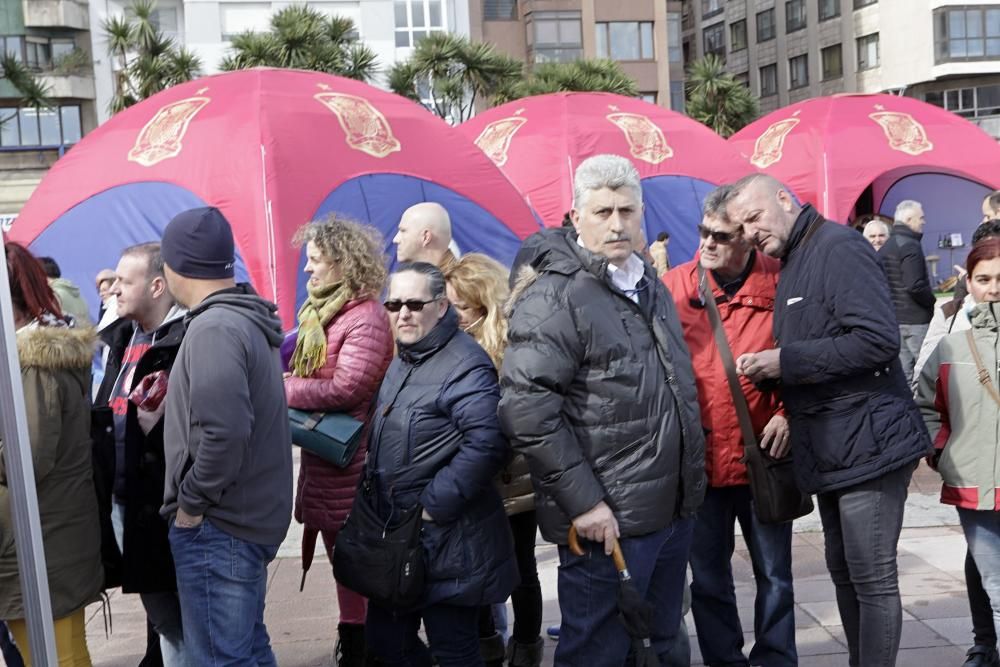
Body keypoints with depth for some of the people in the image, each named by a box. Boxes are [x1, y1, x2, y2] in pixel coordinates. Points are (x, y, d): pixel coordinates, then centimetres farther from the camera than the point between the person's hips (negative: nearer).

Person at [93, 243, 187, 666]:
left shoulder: (188, 341, -16)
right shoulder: (123, 336, 13)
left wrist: (162, 419, -31)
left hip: (162, 501, -9)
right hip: (122, 496, 9)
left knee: (174, 611, 4)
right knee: (161, 610, 20)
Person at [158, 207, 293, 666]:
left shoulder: (213, 329, -20)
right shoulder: (249, 319, 10)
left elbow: (224, 431, -30)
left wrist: (191, 502, -17)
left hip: (217, 527, -10)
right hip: (251, 517, 10)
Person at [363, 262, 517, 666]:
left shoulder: (465, 364, -17)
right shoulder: (403, 361, 13)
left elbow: (487, 443, -30)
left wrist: (434, 504, -24)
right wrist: (374, 484, 14)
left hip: (447, 541, -9)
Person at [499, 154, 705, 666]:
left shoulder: (650, 286, 14)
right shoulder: (553, 297, -14)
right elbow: (526, 407, -22)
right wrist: (582, 501, -22)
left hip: (674, 510, 8)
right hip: (607, 521, -8)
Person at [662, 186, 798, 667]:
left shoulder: (781, 283, -5)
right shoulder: (673, 286, -3)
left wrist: (788, 412, -10)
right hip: (697, 459, 1)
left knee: (774, 575, 14)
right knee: (708, 579, 14)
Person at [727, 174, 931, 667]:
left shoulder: (839, 248, -13)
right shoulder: (792, 265, 16)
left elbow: (878, 340, -24)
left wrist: (784, 361, -20)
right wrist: (769, 369, 0)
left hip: (867, 443, -9)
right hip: (831, 450, 10)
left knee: (872, 580, -2)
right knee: (843, 572, 17)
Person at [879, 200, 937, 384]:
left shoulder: (884, 248, 12)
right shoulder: (910, 245, -15)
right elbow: (915, 286, -23)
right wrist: (932, 301, -8)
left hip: (893, 318, 9)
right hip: (915, 319, -8)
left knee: (903, 372, 10)